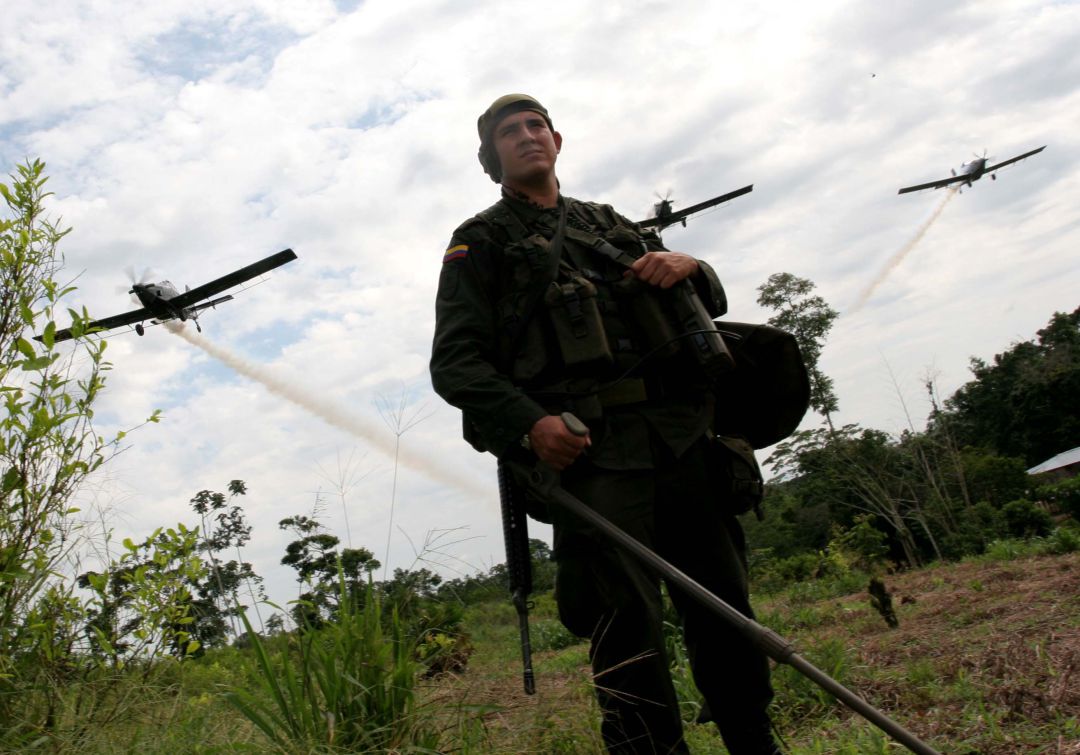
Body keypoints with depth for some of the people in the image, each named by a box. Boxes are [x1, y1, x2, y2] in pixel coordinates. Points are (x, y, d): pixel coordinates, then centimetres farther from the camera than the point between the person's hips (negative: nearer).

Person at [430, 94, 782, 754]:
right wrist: (528, 423, -18)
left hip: (683, 439, 5)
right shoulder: (481, 242, 11)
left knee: (727, 616, 9)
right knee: (629, 632, -10)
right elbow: (455, 362, -1)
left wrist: (690, 266, 3)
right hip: (589, 452, -5)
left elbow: (710, 301, 27)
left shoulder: (610, 223, 25)